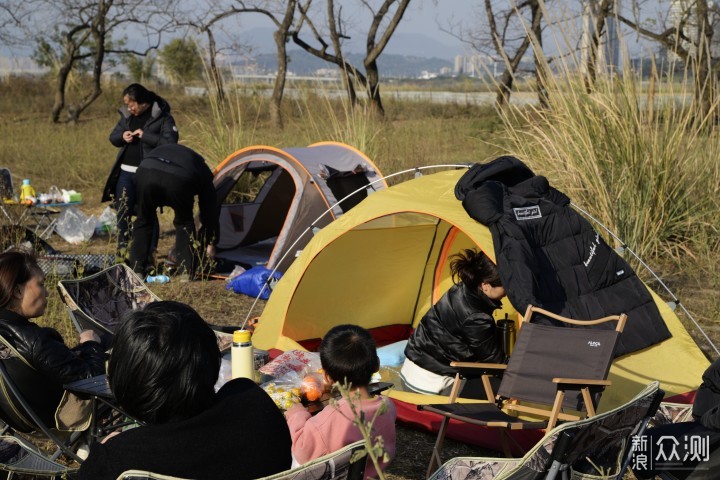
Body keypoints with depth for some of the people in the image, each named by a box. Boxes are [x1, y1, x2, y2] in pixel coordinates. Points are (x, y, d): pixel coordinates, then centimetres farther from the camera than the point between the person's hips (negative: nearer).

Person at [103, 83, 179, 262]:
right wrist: (122, 136, -5)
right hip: (125, 173, 6)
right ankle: (121, 252, 19)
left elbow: (170, 142, -17)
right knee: (122, 212, 8)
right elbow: (113, 137, 17)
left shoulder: (162, 117, -9)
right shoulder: (127, 115, 9)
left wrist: (145, 136, -21)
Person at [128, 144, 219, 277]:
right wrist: (211, 243, 47)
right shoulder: (202, 172, 35)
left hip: (145, 172, 2)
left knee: (144, 221, 24)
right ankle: (186, 273, 21)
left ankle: (137, 272, 23)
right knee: (184, 223, 23)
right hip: (178, 180, -2)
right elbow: (210, 210, 37)